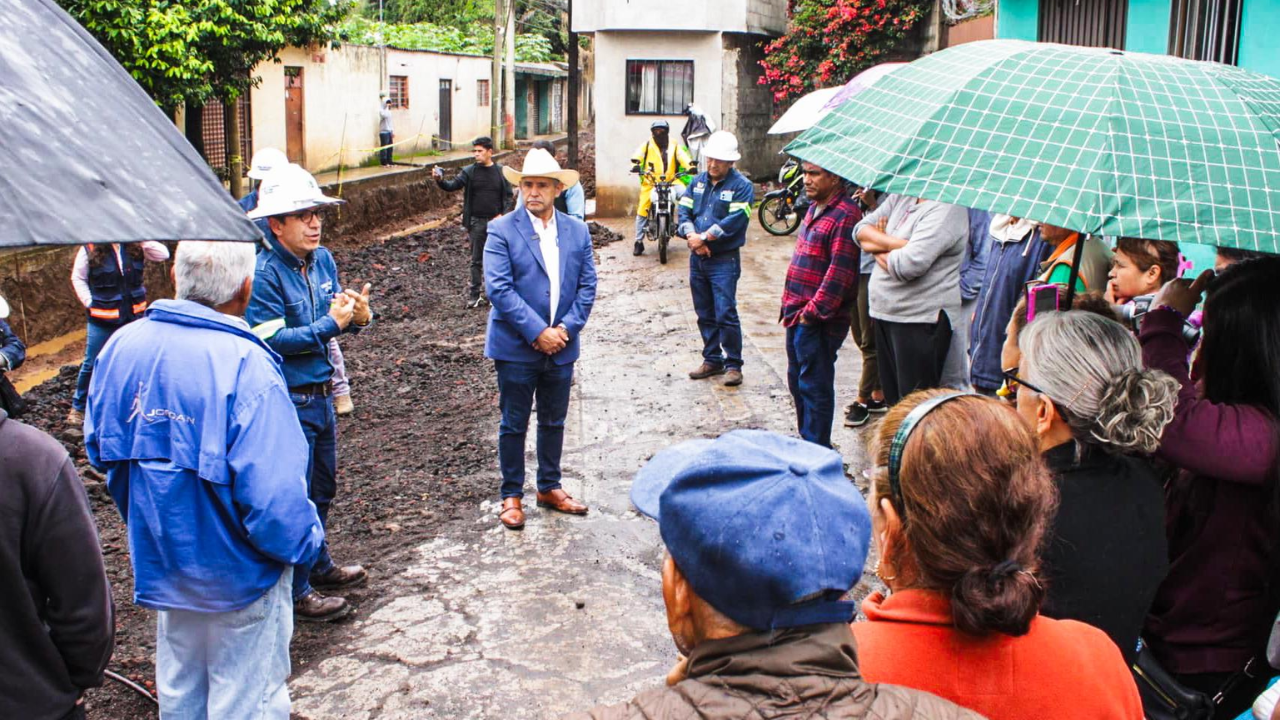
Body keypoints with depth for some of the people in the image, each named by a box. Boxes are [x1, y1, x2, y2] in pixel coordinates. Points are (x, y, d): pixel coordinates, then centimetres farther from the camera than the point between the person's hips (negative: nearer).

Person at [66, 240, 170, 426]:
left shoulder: (135, 246, -3)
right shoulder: (90, 250, -9)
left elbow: (163, 254, -9)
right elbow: (78, 278, -1)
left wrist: (142, 239, -18)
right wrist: (90, 304, -8)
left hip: (133, 315, 3)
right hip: (101, 318, -3)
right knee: (92, 364, 7)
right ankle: (78, 407, 21)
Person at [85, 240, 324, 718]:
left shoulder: (124, 345, -7)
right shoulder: (246, 367, -28)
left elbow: (99, 448, 7)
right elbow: (272, 494, -30)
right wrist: (305, 540, -10)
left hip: (159, 561, 6)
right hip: (235, 572, -6)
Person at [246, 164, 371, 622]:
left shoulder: (322, 259, 4)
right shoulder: (263, 272, -19)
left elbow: (338, 311, 10)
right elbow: (273, 340, -23)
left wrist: (358, 316, -13)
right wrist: (331, 323, -27)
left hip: (321, 393, 8)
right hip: (288, 399, -8)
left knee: (323, 487, 22)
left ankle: (319, 566, 42)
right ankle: (295, 593, 16)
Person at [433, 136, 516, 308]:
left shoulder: (501, 172, 1)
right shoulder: (469, 171, 0)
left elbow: (509, 197, 3)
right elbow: (453, 185, -11)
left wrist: (503, 215, -10)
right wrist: (440, 180, -31)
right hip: (476, 222, 0)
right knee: (476, 260, 3)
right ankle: (474, 294, 7)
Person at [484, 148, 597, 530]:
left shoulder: (577, 231, 5)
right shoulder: (502, 230, -8)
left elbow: (587, 285, 3)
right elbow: (499, 288, -15)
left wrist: (566, 328, -10)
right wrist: (537, 332, -19)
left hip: (561, 346, 4)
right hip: (516, 347, -4)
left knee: (554, 422, 16)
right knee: (514, 424, 7)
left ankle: (549, 487, 32)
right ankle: (512, 495, 20)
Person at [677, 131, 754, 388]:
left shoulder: (741, 186, -8)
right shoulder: (698, 181, 10)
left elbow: (734, 221, -18)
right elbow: (684, 211, 4)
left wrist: (703, 238, -17)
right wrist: (691, 236, -14)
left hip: (724, 261, -6)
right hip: (697, 258, 6)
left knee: (726, 314, -8)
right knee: (705, 314, 13)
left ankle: (733, 364, 3)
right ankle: (712, 360, 25)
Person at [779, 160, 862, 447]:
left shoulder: (845, 215, -18)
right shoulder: (815, 208, 13)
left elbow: (840, 271, -23)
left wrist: (813, 311, -21)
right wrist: (791, 305, 16)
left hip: (818, 321, -10)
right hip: (799, 316, 10)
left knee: (814, 387, -1)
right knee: (798, 382, 19)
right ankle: (806, 442, 33)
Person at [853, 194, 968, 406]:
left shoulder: (947, 210, -16)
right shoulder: (900, 197, 11)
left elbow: (908, 265, -25)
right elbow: (861, 230, 6)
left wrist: (878, 248, -4)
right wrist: (894, 243, -13)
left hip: (921, 321, -8)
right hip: (884, 312, 9)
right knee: (893, 400, 18)